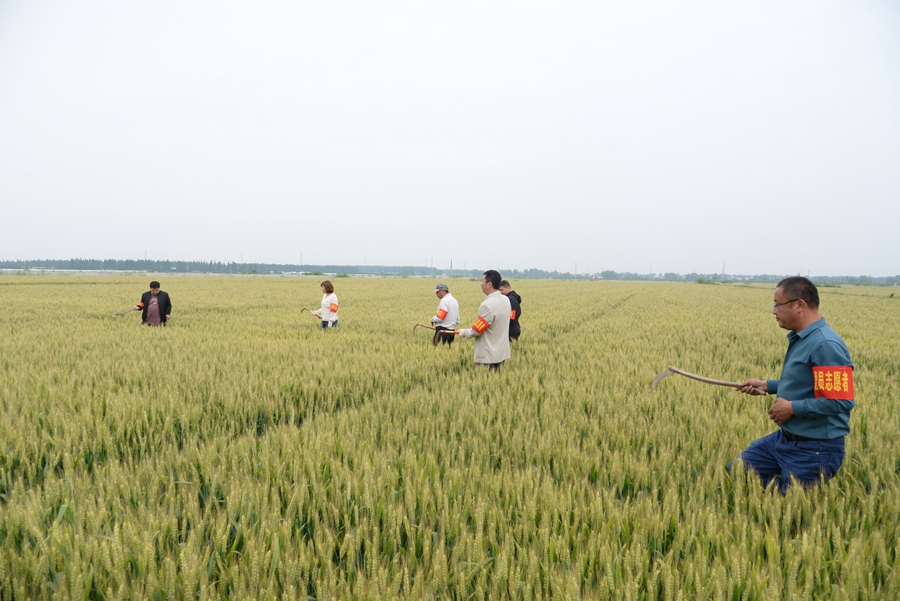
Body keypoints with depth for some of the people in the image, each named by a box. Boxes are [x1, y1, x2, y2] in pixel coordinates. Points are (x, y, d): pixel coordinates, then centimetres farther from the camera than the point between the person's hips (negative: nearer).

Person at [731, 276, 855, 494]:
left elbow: (842, 401, -29)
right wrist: (767, 385, 16)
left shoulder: (826, 345, -24)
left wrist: (793, 408, -21)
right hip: (784, 439, 10)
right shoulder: (800, 339, 8)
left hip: (814, 451, -10)